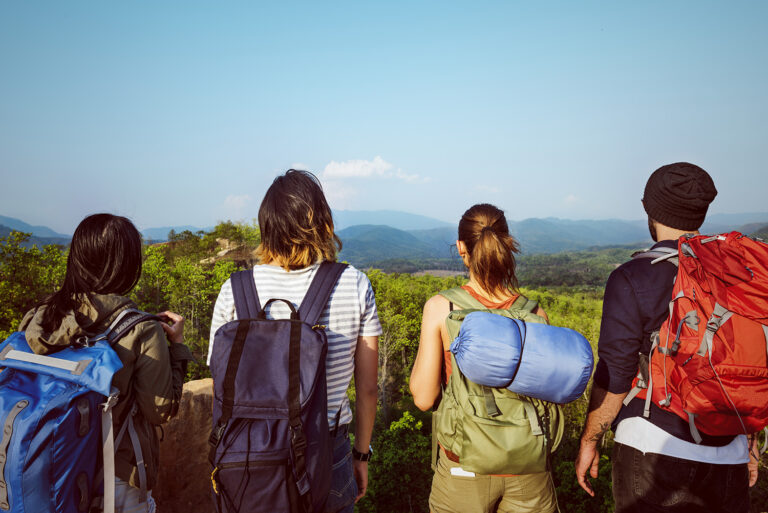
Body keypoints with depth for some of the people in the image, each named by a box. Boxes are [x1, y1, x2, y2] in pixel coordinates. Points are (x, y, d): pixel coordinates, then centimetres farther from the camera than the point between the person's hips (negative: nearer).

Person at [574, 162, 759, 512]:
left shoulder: (632, 278, -12)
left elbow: (614, 374, -13)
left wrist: (589, 441, 0)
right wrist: (751, 447, 19)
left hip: (653, 448, -4)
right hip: (729, 452, 5)